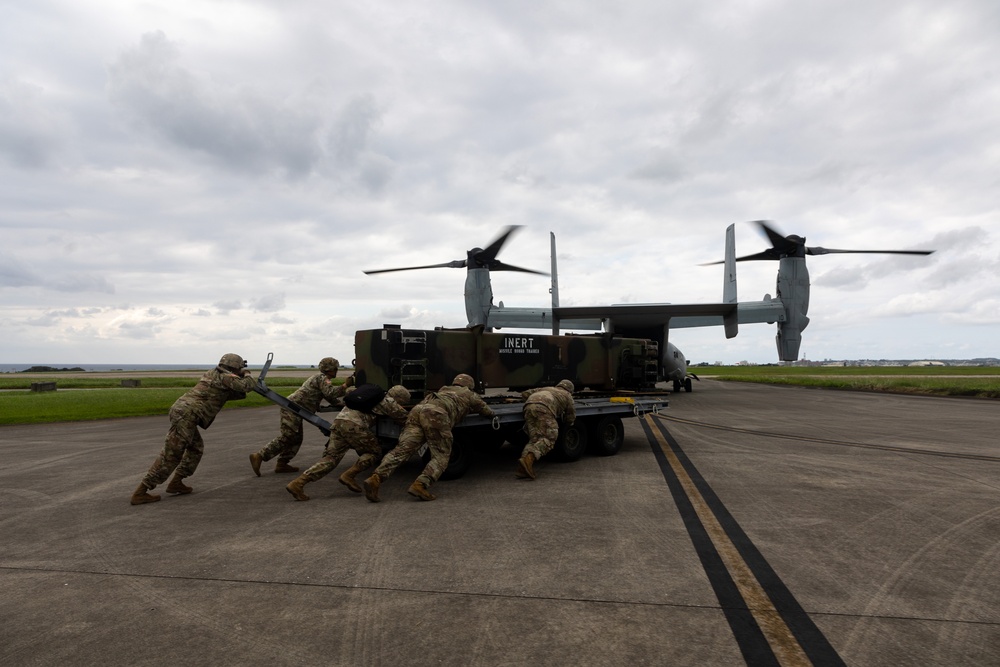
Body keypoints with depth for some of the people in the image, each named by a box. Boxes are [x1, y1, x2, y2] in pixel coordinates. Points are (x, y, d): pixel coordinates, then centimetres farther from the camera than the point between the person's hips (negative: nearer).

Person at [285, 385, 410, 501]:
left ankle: (297, 483, -7)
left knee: (330, 458, 4)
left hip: (338, 422, 8)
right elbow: (402, 416, 12)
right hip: (353, 425, -8)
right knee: (375, 451, 9)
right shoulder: (387, 401, 7)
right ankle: (348, 476, -3)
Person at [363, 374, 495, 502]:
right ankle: (420, 485, -19)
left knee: (401, 450, -5)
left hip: (417, 410, 6)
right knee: (441, 457, 1)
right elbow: (485, 409, 46)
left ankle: (375, 479, -23)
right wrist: (491, 414, 69)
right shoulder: (470, 395, 31)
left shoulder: (444, 389, 42)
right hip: (435, 415, -6)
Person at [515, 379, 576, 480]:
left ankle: (523, 468, -16)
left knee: (534, 439, 5)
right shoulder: (567, 395, 32)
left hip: (529, 407, 5)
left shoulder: (545, 389, 43)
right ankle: (529, 459, -32)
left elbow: (525, 393, 39)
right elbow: (570, 418, 33)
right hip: (544, 408, -5)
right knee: (549, 439, -7)